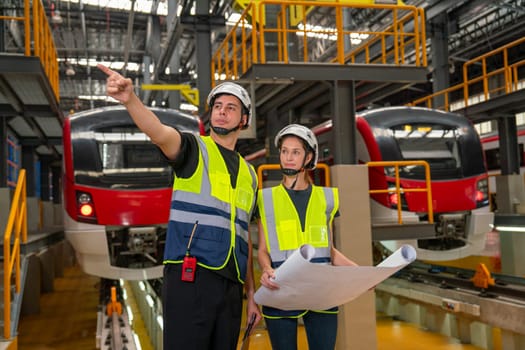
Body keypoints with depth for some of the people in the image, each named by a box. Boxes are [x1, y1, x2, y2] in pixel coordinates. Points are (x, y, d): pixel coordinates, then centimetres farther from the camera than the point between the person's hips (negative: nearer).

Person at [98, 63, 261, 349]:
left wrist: (251, 294, 18)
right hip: (190, 276, -6)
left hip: (231, 283, 6)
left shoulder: (249, 174, 21)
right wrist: (130, 99, -40)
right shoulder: (194, 149, 5)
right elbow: (158, 132, -19)